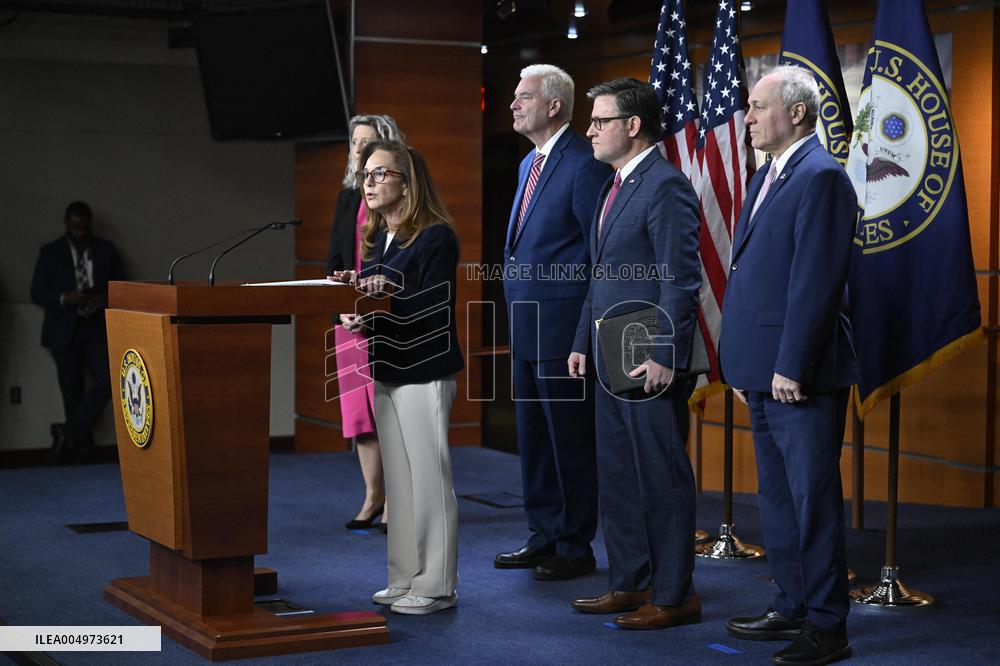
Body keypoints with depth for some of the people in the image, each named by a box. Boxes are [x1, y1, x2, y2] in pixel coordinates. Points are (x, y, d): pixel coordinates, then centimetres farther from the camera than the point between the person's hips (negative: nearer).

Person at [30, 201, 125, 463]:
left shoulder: (106, 250, 8)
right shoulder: (50, 252, 3)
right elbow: (37, 292, 0)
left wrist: (106, 298, -10)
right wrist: (65, 299, -17)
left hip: (98, 328, 1)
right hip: (65, 330, -1)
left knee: (108, 380, -15)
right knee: (72, 390, 2)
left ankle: (69, 432, -4)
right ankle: (82, 442, 15)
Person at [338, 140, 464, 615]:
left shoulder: (435, 237, -11)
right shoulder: (375, 240, 15)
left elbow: (437, 309, -17)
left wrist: (388, 297, -26)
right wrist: (356, 313, -2)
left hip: (423, 371, -8)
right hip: (385, 370, 8)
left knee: (428, 478, -4)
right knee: (398, 480, 12)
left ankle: (436, 585, 3)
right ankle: (405, 579, 20)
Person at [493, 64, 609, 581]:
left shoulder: (584, 164, -14)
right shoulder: (530, 163, 16)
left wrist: (587, 328, -15)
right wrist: (516, 301, 18)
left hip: (563, 326, -10)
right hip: (526, 325, 10)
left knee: (570, 438, 0)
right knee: (534, 438, 16)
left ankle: (575, 548, 9)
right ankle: (544, 537, 26)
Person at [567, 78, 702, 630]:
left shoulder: (666, 186, -14)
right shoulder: (615, 186, 17)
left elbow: (681, 280, -18)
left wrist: (664, 357, -21)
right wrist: (583, 342, 18)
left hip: (649, 362, -10)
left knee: (662, 479, -2)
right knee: (616, 475, 15)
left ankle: (674, 596, 7)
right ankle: (629, 583, 26)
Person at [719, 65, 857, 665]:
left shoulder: (821, 177, -14)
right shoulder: (769, 176, 16)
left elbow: (815, 282, -20)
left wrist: (791, 367, -21)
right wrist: (746, 365, 17)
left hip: (800, 373, -10)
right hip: (765, 370, 10)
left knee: (813, 498, -3)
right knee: (776, 496, 17)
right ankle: (792, 608, 28)